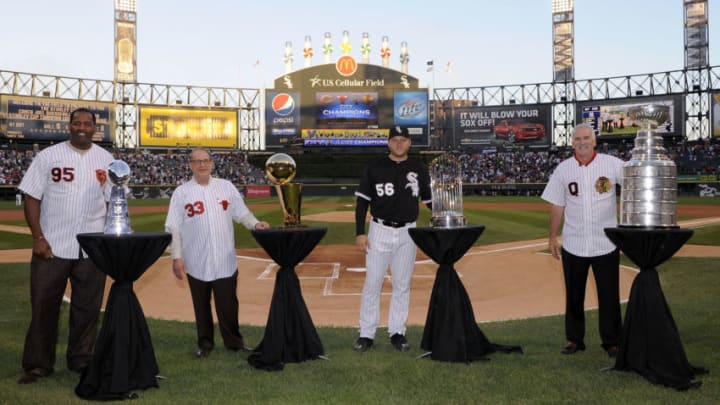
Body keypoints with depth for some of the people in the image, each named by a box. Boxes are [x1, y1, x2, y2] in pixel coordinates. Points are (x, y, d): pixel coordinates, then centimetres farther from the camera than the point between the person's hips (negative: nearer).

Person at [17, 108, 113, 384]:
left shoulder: (106, 160, 7)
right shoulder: (48, 156, -1)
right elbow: (32, 197, -2)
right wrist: (38, 238, -9)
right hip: (52, 246, -2)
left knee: (87, 307, 8)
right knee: (44, 306, 3)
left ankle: (82, 360, 22)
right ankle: (38, 364, 15)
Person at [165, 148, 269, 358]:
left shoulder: (226, 187, 7)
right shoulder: (181, 192, 0)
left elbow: (241, 212, 7)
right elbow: (173, 227, -2)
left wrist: (255, 224, -13)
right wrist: (176, 257, -8)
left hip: (225, 261, 1)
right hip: (196, 263, -1)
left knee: (228, 303, 6)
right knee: (201, 305, 10)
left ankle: (234, 342, 19)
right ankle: (205, 343, 24)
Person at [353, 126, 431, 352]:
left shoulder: (419, 170, 6)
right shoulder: (375, 167, -1)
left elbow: (429, 201, 10)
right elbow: (362, 201, -1)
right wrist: (359, 233, -8)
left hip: (408, 234, 2)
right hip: (380, 231, -2)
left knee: (402, 285, 8)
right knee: (372, 283, 0)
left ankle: (397, 332, 19)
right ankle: (366, 334, 9)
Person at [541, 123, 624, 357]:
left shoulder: (612, 164, -3)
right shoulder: (563, 169, 3)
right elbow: (557, 205, 6)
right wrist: (553, 237, 5)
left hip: (606, 243, -2)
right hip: (573, 245, 2)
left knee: (609, 295, 7)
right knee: (574, 295, 11)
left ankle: (611, 341, 20)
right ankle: (574, 339, 25)